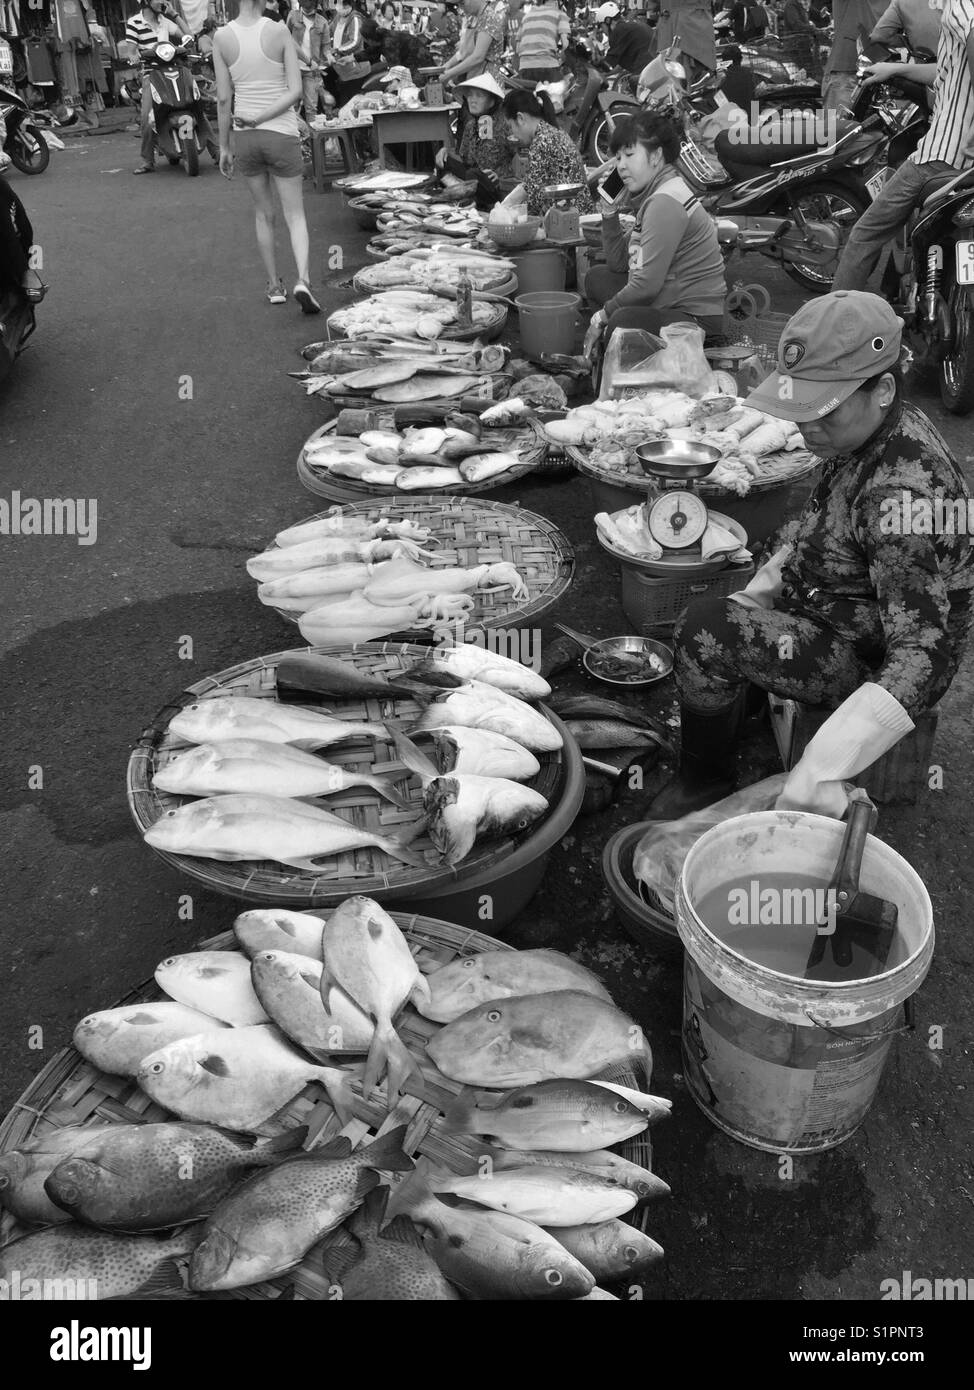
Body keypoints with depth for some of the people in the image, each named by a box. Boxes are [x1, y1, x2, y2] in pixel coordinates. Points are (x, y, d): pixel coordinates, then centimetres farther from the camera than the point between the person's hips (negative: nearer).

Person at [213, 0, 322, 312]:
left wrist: (224, 147, 6)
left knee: (264, 214, 19)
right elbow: (296, 91, -14)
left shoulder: (222, 37, -5)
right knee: (295, 216, 5)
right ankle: (303, 281, -19)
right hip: (282, 135, -2)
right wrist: (258, 120, -11)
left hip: (245, 138, 2)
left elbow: (223, 98, -3)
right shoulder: (281, 32, -9)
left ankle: (275, 286, 23)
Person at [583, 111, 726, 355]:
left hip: (697, 318, -11)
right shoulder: (655, 195, 13)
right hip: (668, 303, 11)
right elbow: (619, 264, 15)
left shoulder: (666, 202, -18)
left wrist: (602, 316, -11)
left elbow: (647, 285, -24)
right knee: (597, 277, 17)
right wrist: (609, 211, 6)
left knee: (622, 322, -37)